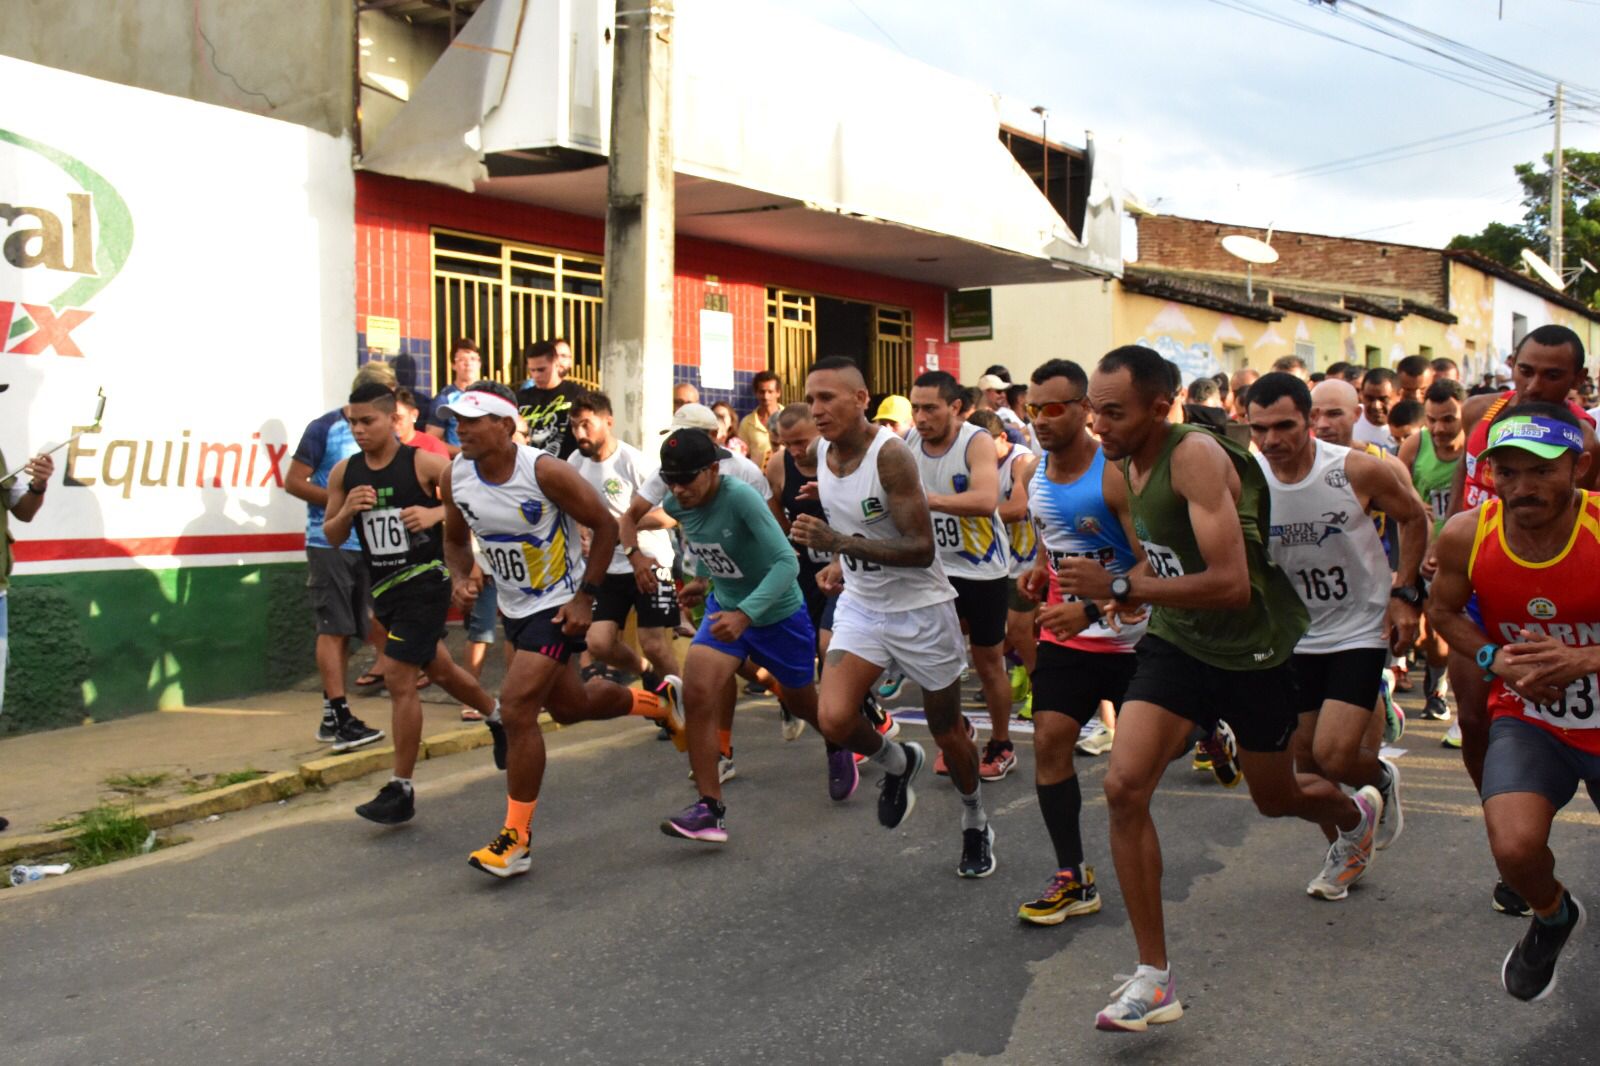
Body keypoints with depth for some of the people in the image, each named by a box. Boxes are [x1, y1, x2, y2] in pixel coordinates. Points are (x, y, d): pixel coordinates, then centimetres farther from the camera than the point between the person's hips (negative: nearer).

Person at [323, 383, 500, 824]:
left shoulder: (423, 463, -11)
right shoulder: (344, 473, 4)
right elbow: (331, 535, 9)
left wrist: (436, 512, -25)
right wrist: (347, 510, -12)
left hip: (425, 579, -7)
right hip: (383, 587, 7)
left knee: (399, 678, -12)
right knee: (440, 669, 21)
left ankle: (401, 789, -3)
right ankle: (500, 717, 48)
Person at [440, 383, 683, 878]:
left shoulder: (545, 471, -25)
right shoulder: (454, 478, -8)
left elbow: (605, 525, -14)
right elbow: (455, 539, 10)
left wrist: (585, 596, -17)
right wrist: (459, 578, -11)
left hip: (559, 606, -7)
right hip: (514, 608, 7)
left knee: (516, 709, -17)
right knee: (570, 706, 21)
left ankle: (516, 839, -3)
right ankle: (659, 699, 50)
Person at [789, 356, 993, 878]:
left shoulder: (890, 454, -23)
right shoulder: (821, 452, -2)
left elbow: (922, 548, -27)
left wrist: (840, 543, -35)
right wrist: (840, 563, 4)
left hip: (920, 608, -5)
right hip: (861, 605, 5)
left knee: (948, 733, 10)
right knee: (833, 720, -15)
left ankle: (976, 825, 37)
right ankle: (898, 762, 18)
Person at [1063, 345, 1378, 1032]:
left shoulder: (1196, 456, -26)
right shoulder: (1124, 466, 0)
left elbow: (1231, 582, -34)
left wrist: (1121, 587, -33)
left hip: (1254, 647, -6)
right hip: (1176, 641, 6)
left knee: (1275, 800, 17)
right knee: (1124, 786, -15)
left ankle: (1358, 812, 57)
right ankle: (1154, 977, -5)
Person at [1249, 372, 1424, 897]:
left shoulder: (1357, 470, -18)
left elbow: (1413, 518, 1)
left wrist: (1403, 592, -6)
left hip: (1361, 629, -3)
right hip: (1295, 634, 4)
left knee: (1334, 754, -16)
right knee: (1305, 757, 8)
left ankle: (1382, 779, 21)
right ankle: (1346, 849, 34)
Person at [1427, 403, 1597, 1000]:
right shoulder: (1466, 536, -13)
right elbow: (1444, 611, 6)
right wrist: (1494, 658, -12)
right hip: (1527, 718, 1)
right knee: (1515, 848, -21)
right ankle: (1551, 917, 16)